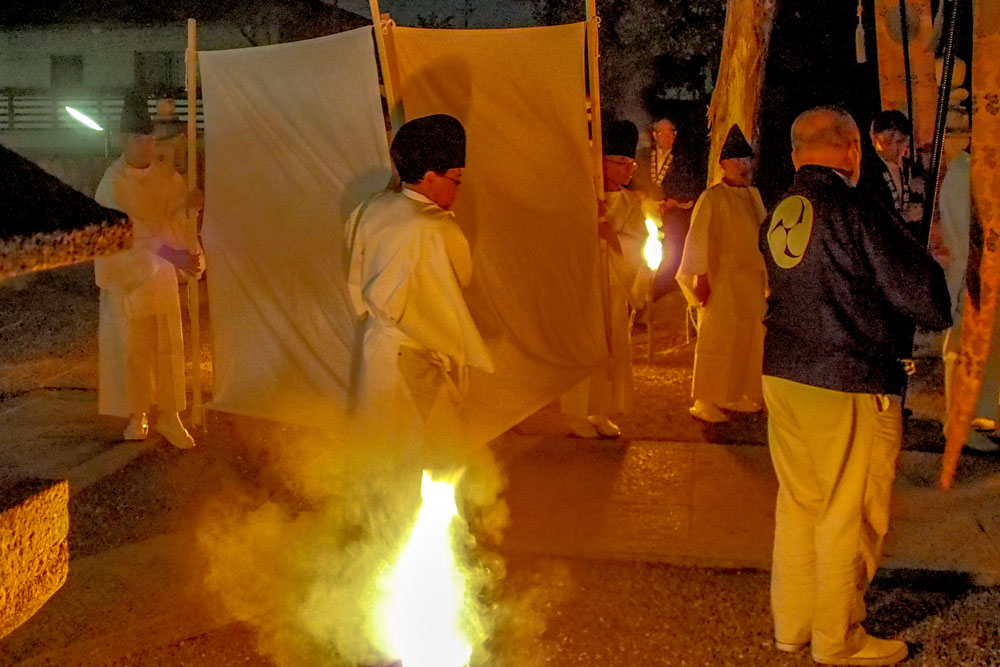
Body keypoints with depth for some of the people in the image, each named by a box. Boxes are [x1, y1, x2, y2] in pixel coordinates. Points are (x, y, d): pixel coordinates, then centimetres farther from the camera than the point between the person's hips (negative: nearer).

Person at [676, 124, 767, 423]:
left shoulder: (753, 194, 13)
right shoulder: (711, 198, -7)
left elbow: (765, 232, 19)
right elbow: (698, 238, -9)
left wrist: (764, 275, 15)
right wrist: (701, 278, -15)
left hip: (751, 280, 7)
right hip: (721, 281, -6)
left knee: (748, 339, 8)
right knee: (716, 339, -5)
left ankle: (736, 396, 20)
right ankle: (705, 402, 1)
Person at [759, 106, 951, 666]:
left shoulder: (779, 215, 5)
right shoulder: (854, 211, -17)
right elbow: (925, 295, -15)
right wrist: (936, 314, 7)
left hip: (783, 377, 7)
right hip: (849, 387, -7)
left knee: (798, 503, 18)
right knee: (849, 516, 6)